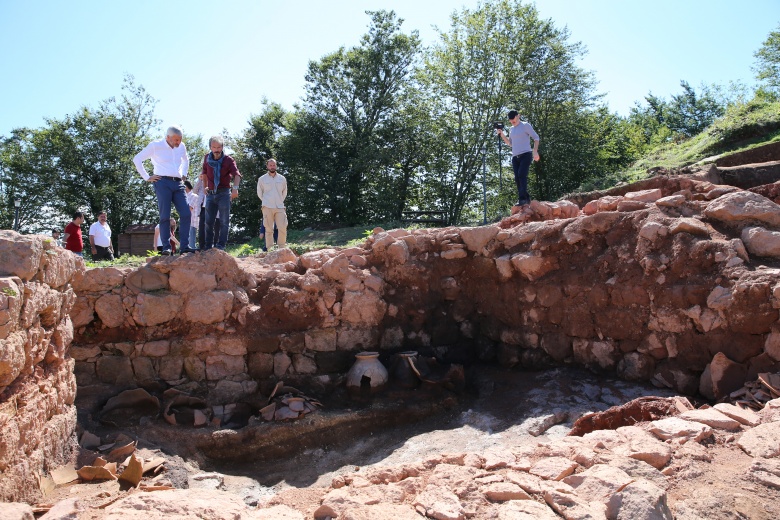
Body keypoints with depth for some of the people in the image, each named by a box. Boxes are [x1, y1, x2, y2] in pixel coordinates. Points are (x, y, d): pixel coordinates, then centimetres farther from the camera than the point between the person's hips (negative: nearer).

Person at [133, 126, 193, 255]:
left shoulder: (181, 147, 15)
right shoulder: (155, 146, 0)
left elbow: (186, 160, 37)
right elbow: (137, 159, 4)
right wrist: (147, 177, 0)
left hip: (178, 184, 5)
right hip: (163, 183, -5)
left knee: (186, 214, -7)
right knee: (165, 216, -8)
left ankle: (185, 246, -5)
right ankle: (166, 247, -5)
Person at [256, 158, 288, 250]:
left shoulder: (282, 179, 10)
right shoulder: (262, 179, 6)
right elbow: (259, 193, 14)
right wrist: (266, 202, 12)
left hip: (280, 207, 2)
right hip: (267, 208, -1)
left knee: (282, 228, -7)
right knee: (269, 229, -2)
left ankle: (282, 248, 2)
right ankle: (270, 249, 1)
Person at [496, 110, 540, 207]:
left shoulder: (525, 125, 2)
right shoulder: (511, 129, 20)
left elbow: (536, 137, -1)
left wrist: (535, 151, -15)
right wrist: (501, 134, 14)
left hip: (525, 155, -6)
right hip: (515, 157, 6)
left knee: (521, 174, -22)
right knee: (517, 179, -2)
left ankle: (522, 198, -27)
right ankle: (526, 198, 3)